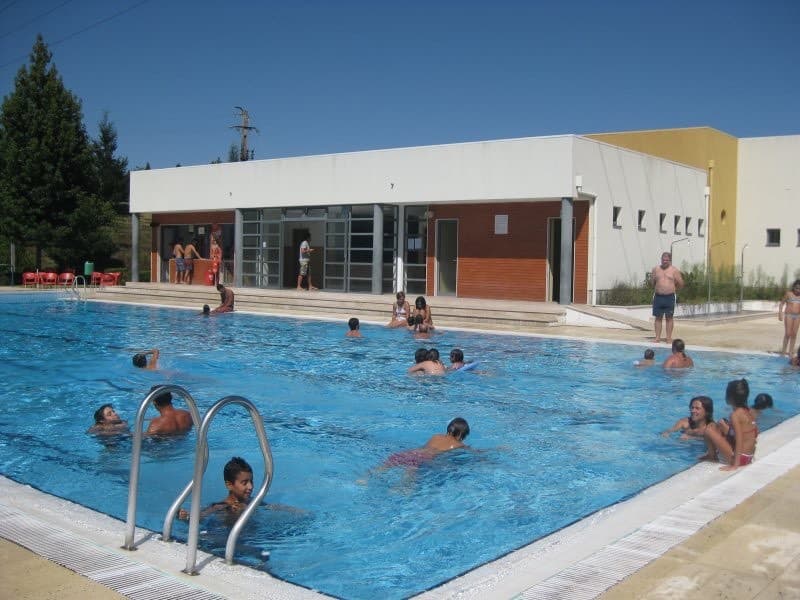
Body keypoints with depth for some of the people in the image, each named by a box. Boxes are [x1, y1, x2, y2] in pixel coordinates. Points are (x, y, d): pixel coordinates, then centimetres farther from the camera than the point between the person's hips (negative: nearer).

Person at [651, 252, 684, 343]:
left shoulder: (674, 270, 2)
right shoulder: (656, 269, 9)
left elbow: (681, 284, 3)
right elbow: (652, 283, 19)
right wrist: (652, 279, 3)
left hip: (670, 297, -2)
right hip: (658, 297, 2)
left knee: (669, 317, 3)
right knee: (658, 317, 4)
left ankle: (669, 337, 7)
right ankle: (657, 337, 9)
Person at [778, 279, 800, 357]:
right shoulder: (788, 293, -5)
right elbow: (781, 303, 1)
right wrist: (780, 314, -6)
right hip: (788, 315, -3)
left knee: (794, 334, 4)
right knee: (788, 334, -5)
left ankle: (790, 351, 11)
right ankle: (783, 350, 7)